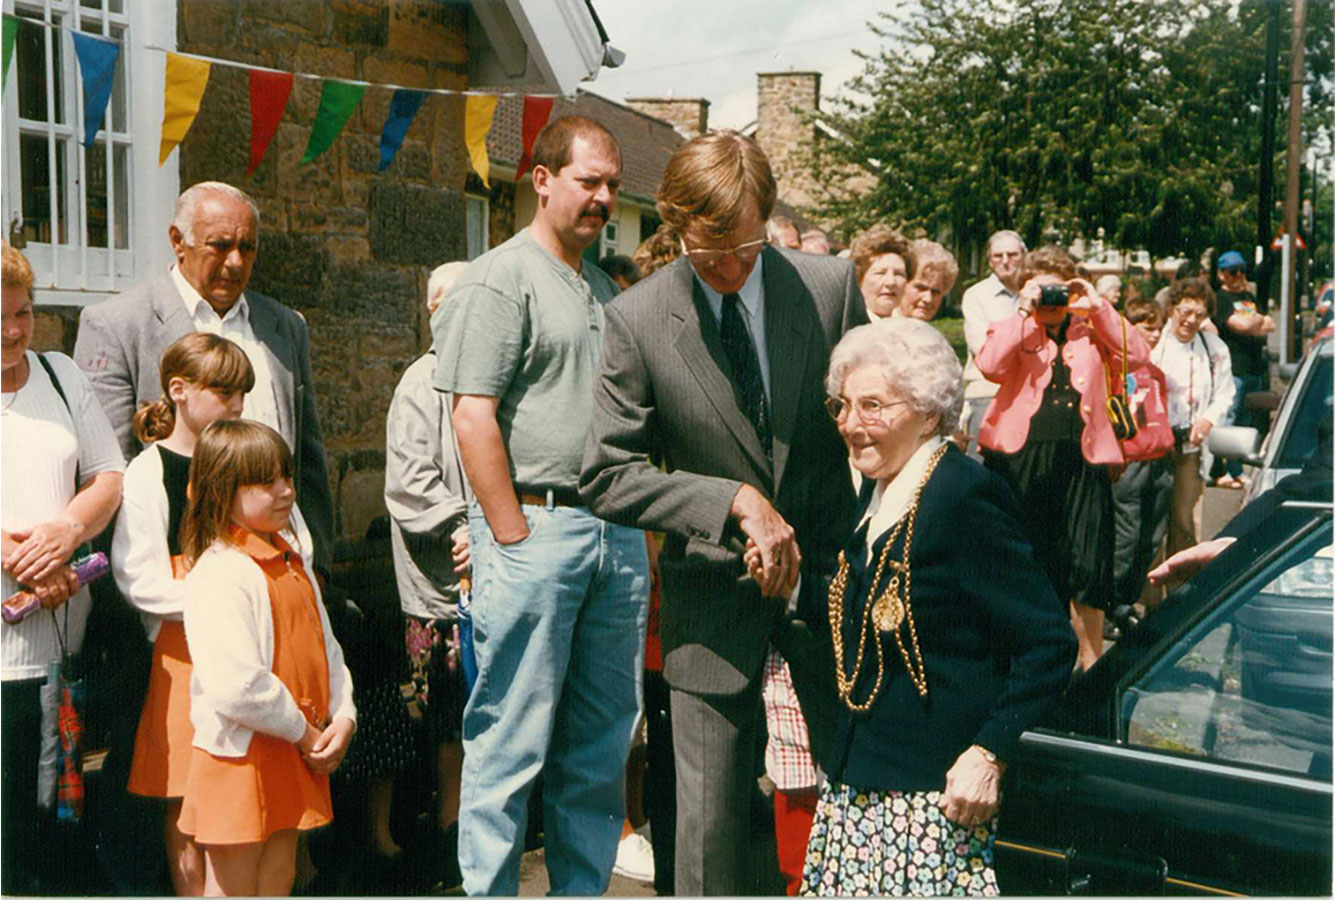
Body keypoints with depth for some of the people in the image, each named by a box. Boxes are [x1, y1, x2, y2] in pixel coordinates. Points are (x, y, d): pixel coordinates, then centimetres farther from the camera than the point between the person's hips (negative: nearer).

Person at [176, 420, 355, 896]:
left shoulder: (292, 563, 11)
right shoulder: (219, 574, -19)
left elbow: (325, 647, 14)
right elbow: (235, 686, -26)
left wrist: (343, 716, -1)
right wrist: (303, 732, -16)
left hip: (296, 754, 8)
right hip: (239, 758, -8)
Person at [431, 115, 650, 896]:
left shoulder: (609, 289, 19)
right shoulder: (501, 280, -4)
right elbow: (473, 416, -12)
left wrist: (641, 531, 14)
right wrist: (512, 536, -16)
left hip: (617, 533, 7)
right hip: (536, 525, -7)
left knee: (603, 743, 13)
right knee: (513, 741, -1)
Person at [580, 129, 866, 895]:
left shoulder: (831, 286, -5)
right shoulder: (637, 320, -10)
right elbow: (606, 478, -10)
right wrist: (735, 500, -21)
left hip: (828, 571, 2)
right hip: (715, 595, -1)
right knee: (711, 812, 6)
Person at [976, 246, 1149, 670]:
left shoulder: (1090, 329, 14)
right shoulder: (1015, 330, 7)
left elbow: (1135, 355, 0)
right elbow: (989, 365, -13)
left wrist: (1099, 308, -3)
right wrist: (1024, 312, -11)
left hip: (1080, 460, 1)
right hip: (1020, 458, -1)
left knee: (1088, 563, 1)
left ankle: (1091, 660, 16)